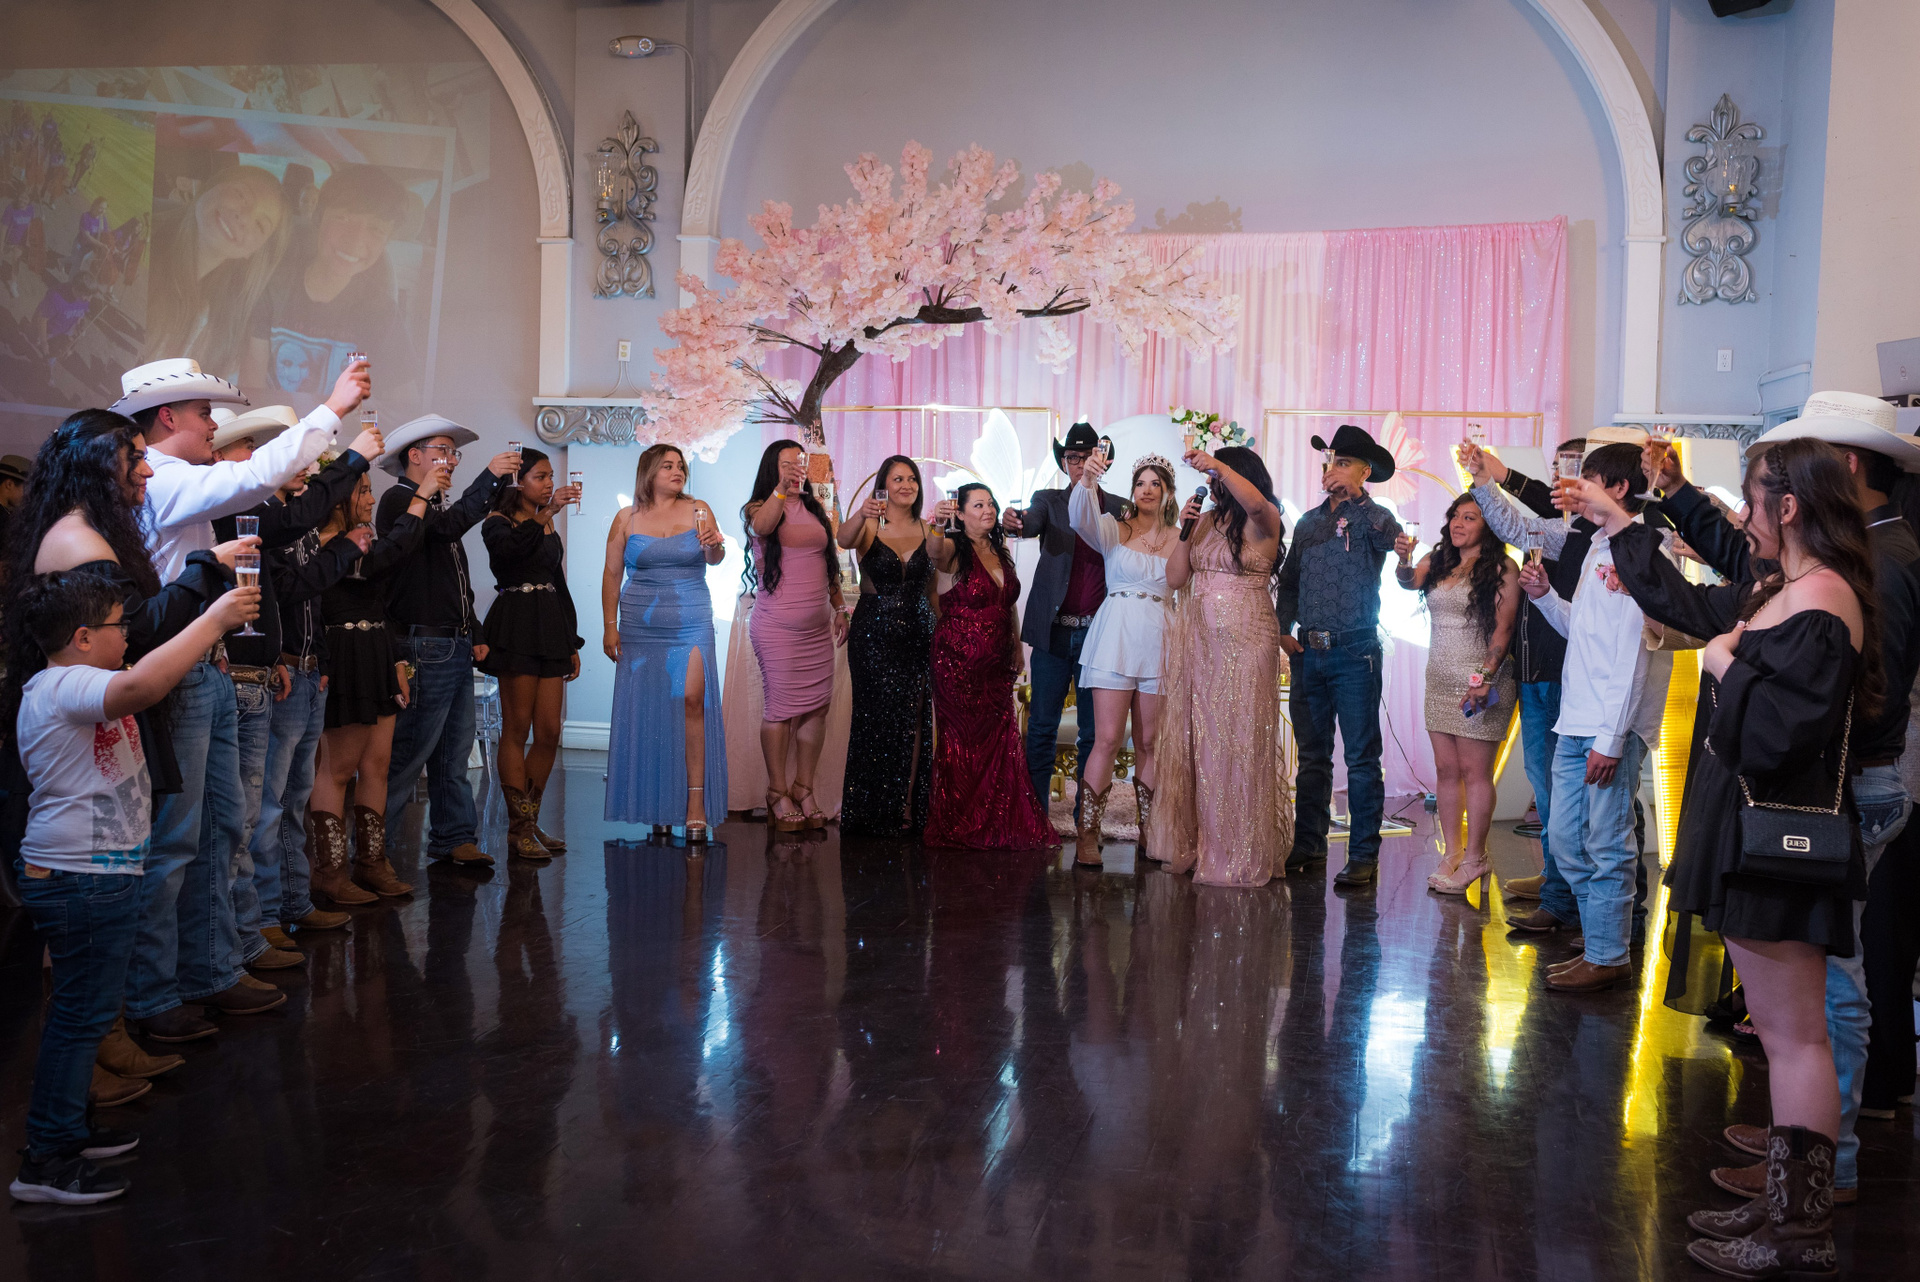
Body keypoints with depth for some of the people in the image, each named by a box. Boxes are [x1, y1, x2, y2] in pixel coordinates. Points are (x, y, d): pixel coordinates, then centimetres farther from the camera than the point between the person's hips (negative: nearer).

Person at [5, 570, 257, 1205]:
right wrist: (214, 619, -38)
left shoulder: (61, 686, 13)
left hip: (85, 873, 11)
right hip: (85, 880, -11)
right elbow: (140, 685, -42)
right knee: (84, 1011, -3)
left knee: (84, 1008, 20)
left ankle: (64, 1129, 32)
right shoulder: (64, 687, -22)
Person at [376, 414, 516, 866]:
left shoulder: (437, 505, 22)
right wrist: (490, 477, -22)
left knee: (454, 753, 13)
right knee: (408, 754, -6)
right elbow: (451, 525, -26)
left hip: (457, 648, 9)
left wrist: (476, 635, 20)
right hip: (425, 649, -9)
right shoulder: (399, 499, -6)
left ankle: (454, 838, 20)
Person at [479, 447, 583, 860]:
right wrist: (546, 514, -32)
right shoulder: (498, 521, 0)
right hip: (516, 624, -6)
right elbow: (508, 547, -26)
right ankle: (519, 829, 3)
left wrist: (572, 642, 19)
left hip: (550, 625, 6)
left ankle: (530, 822, 14)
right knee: (517, 728, -3)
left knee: (549, 732, 3)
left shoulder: (548, 525, 18)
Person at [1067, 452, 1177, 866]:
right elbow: (1080, 518, -14)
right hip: (1116, 636, -2)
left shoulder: (1179, 540, 12)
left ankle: (1150, 832, 17)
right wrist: (1087, 480, -32)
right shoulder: (1113, 530, 6)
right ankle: (1087, 835, -3)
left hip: (1158, 642, 2)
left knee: (1149, 742, 7)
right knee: (1107, 739, -8)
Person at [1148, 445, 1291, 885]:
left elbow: (1254, 500, -27)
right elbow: (1174, 578, 11)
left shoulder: (1263, 522, -2)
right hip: (1200, 642, 6)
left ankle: (1240, 856, 5)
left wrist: (1218, 465, -27)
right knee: (1196, 741, 6)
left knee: (1238, 743, -3)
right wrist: (1185, 531, 1)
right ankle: (1194, 844, 15)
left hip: (1245, 643, -6)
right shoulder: (1205, 520, 14)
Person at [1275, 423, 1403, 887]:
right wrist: (1283, 628, 9)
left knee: (1361, 757, -3)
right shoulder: (1308, 523, 16)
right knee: (1312, 755, 11)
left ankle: (1364, 855, 3)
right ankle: (1308, 845, 20)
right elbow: (1289, 582, 20)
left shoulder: (1371, 518, 0)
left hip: (1354, 652, -5)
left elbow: (1390, 536, -24)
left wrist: (1355, 497, -26)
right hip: (1308, 653, 5)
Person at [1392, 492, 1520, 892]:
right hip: (1440, 679, 6)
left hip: (1481, 679, -6)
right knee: (1445, 769, 8)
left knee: (1474, 771, -2)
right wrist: (1404, 559, -23)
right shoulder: (1438, 561, 12)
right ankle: (1451, 853, 15)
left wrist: (1484, 677, -17)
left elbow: (1503, 628, -11)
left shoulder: (1502, 569, -7)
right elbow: (1409, 581, -3)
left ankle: (1474, 858, 7)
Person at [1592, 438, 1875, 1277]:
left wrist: (1727, 666, -10)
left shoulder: (1821, 606, -19)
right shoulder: (1779, 593, 12)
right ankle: (1789, 1204, 25)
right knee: (1783, 1033, 15)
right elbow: (1688, 603, 28)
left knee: (1794, 1037, -2)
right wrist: (1614, 521, 34)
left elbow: (1772, 736, -27)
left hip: (1779, 847, -10)